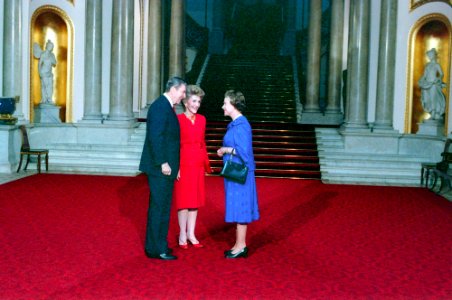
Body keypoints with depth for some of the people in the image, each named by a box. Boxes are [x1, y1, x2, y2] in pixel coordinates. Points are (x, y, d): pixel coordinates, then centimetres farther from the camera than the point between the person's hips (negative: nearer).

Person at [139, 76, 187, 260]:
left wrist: (170, 164, 17)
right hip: (160, 168, -10)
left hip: (165, 168, 10)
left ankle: (156, 245, 28)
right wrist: (163, 162, -22)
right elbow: (155, 136, -22)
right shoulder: (160, 106, -14)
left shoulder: (166, 107, 16)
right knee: (159, 207, -3)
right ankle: (156, 249, 6)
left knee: (161, 207, 17)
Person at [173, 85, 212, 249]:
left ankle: (191, 234, 21)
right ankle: (182, 234, 14)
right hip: (184, 163, -5)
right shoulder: (178, 119, -8)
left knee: (195, 199, 10)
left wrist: (206, 164, 10)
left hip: (198, 164, 5)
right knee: (183, 199, 3)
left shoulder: (202, 119, 8)